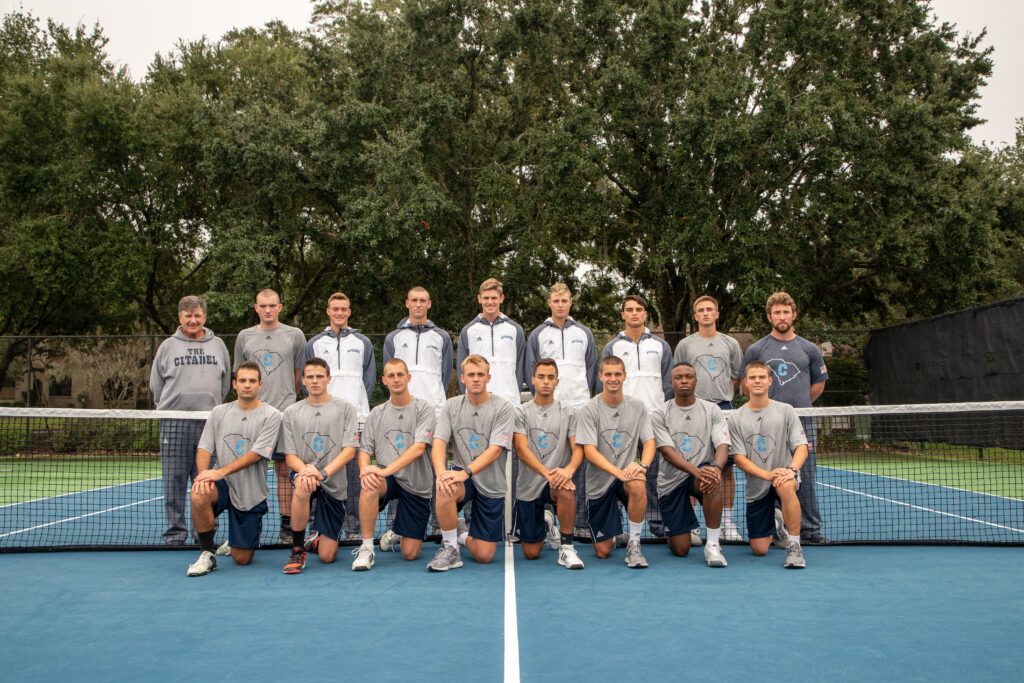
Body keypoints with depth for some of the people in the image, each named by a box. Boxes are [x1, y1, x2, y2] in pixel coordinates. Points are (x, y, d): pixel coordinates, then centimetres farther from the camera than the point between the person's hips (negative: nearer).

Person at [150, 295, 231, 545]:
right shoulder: (168, 346, 11)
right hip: (174, 423, 0)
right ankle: (175, 530, 9)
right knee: (174, 479, 0)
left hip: (209, 422, 1)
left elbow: (225, 383, 18)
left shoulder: (218, 345, 13)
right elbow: (156, 384, 14)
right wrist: (169, 407, 11)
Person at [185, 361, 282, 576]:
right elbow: (204, 448, 2)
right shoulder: (219, 412, 7)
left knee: (242, 559, -1)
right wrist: (203, 472, -20)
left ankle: (233, 543, 38)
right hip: (223, 485, 2)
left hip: (251, 494, -2)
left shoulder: (271, 415, -5)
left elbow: (255, 454, -15)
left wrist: (221, 472, -25)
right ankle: (207, 554, -13)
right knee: (199, 494, -35)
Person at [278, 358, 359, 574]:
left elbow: (349, 450, -6)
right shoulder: (291, 412, 7)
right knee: (301, 487, -39)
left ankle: (321, 538, 37)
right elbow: (289, 455, 2)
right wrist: (304, 470, -21)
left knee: (327, 557, -3)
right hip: (303, 473, 1)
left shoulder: (345, 408, 2)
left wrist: (322, 473, -21)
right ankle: (297, 550, -19)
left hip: (334, 483, -1)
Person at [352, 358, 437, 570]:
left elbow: (419, 448, -17)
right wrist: (365, 469, -21)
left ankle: (397, 533, 33)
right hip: (389, 480, 2)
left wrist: (386, 470, -28)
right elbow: (365, 450, 4)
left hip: (417, 486, -2)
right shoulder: (376, 414, 8)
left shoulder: (424, 409, -4)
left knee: (410, 554, -3)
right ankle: (366, 548, -21)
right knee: (370, 485, -36)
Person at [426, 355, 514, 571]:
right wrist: (441, 472, -29)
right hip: (462, 475, 1)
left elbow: (495, 450, -18)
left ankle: (462, 534, 31)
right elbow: (438, 443, -9)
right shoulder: (452, 406, 2)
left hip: (491, 485, -1)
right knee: (444, 492, -37)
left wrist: (466, 472, -32)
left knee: (483, 556, -3)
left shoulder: (502, 408, -8)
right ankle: (450, 548, -13)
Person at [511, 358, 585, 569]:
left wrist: (569, 469, -30)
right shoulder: (521, 412, 1)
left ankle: (566, 548, -19)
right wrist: (548, 474, -28)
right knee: (531, 554, 3)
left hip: (557, 481, 0)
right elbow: (522, 449, -12)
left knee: (566, 490, -39)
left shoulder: (568, 413, 4)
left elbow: (578, 449, -6)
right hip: (528, 486, 1)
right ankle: (545, 524, 37)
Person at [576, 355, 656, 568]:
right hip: (599, 484, -1)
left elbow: (649, 441, -1)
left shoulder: (637, 407, 4)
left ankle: (633, 543, -16)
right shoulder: (588, 410, -7)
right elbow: (589, 452, -14)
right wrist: (618, 472, -29)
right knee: (602, 552, -1)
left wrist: (642, 465, -23)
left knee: (638, 485, -37)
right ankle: (617, 536, 37)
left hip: (626, 476, 1)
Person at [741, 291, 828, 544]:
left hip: (802, 423, 2)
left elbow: (819, 383, 18)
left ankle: (811, 529, 13)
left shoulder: (809, 349, 10)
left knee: (806, 478, 3)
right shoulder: (756, 349, 4)